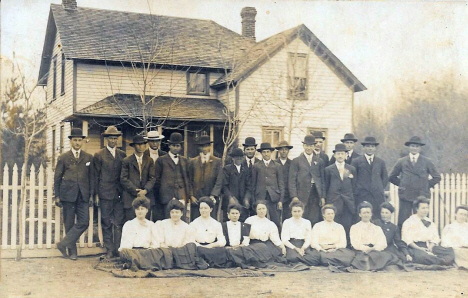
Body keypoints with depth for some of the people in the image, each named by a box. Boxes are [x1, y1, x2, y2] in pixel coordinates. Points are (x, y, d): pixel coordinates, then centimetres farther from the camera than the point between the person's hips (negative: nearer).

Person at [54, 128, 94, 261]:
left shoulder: (89, 158, 10)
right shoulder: (63, 158, 6)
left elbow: (92, 177, 11)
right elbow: (57, 177, 7)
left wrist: (92, 194, 4)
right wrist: (57, 196, 1)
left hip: (83, 195, 1)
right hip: (68, 194, -1)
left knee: (84, 222, -10)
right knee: (69, 223, 3)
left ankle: (64, 244, 0)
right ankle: (72, 251, 12)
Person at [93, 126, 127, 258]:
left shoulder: (122, 155, 12)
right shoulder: (99, 155, 3)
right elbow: (96, 176, 3)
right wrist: (96, 194, -2)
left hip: (120, 193, 2)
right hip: (105, 194, -2)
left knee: (119, 223, 0)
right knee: (106, 223, 2)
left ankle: (119, 249, 6)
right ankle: (109, 250, 10)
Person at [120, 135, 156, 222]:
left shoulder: (149, 161, 14)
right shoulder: (126, 161, 5)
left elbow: (152, 178, 6)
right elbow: (124, 179, -2)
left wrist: (145, 190, -11)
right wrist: (136, 191, -11)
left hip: (145, 196, 2)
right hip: (130, 198, -2)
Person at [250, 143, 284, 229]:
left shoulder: (277, 166, 9)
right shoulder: (256, 166, 9)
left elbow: (281, 185, 8)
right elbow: (253, 184, 10)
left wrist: (281, 200, 1)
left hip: (274, 198, 0)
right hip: (260, 198, 0)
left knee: (276, 222, -2)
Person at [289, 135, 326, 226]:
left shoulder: (320, 161, 13)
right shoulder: (296, 161, 5)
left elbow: (323, 180, 12)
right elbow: (292, 180, 1)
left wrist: (323, 197, 5)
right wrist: (294, 197, -7)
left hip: (316, 196, 2)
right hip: (302, 197, -2)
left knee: (315, 222, 0)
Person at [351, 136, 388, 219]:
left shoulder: (381, 162, 15)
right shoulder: (356, 161, 4)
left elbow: (385, 178, 21)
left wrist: (381, 189, 11)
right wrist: (356, 191, -1)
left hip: (378, 196, 3)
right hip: (362, 197, -2)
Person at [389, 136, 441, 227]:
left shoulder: (426, 162, 7)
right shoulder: (402, 161, 6)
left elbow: (437, 177, 13)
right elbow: (392, 177, 15)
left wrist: (427, 185, 4)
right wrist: (401, 184, 6)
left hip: (422, 196, 0)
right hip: (405, 196, 0)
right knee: (403, 222, -3)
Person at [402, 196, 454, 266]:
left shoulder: (430, 223, 24)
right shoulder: (409, 222, 6)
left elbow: (435, 237, 15)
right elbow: (407, 239, -5)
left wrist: (430, 246, -6)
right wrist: (419, 248, -16)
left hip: (429, 246, 6)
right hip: (415, 247, -5)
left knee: (450, 251, -20)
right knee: (421, 255, -41)